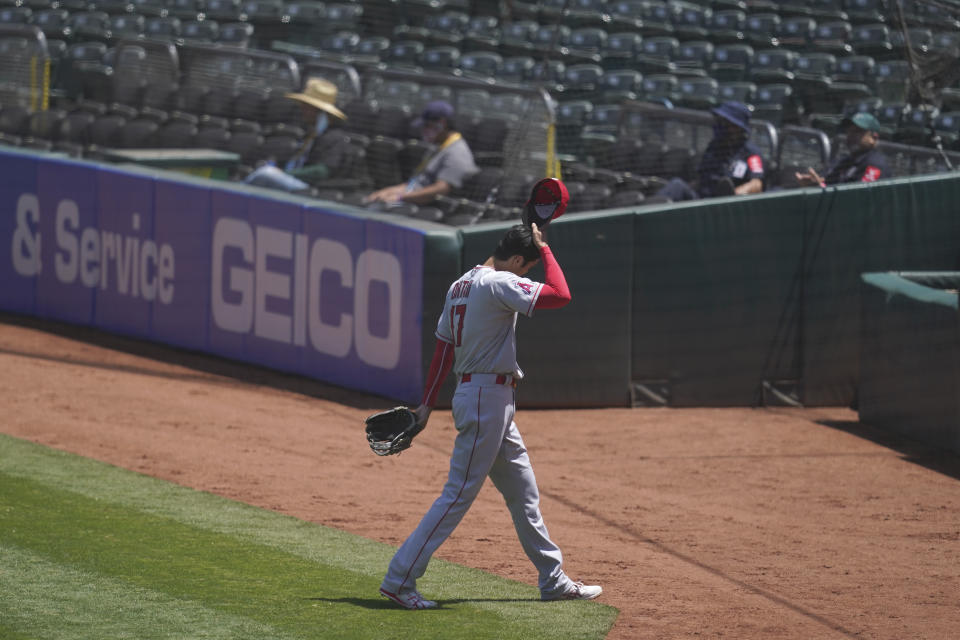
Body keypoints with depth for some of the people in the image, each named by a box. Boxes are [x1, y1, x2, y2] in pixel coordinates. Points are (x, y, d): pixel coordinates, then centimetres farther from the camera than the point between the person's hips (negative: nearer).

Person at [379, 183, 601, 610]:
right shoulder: (498, 284, -17)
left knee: (524, 494, 15)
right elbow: (560, 296, -22)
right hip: (487, 395, -11)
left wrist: (428, 402, 15)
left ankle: (553, 581, 21)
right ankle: (400, 578, -9)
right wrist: (544, 250, -9)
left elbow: (444, 346, 14)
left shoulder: (461, 285, 13)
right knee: (459, 493, -9)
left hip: (491, 399, 11)